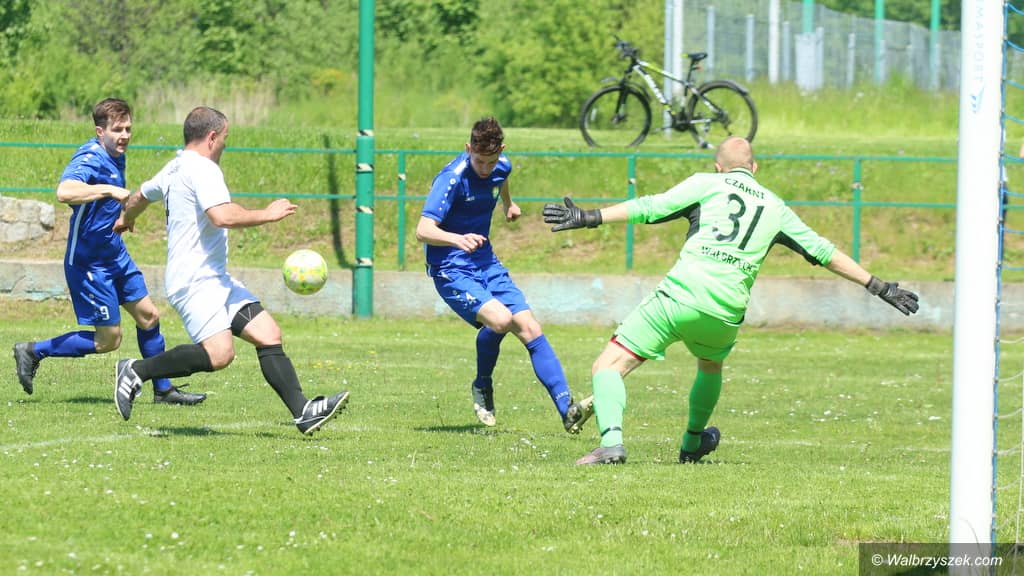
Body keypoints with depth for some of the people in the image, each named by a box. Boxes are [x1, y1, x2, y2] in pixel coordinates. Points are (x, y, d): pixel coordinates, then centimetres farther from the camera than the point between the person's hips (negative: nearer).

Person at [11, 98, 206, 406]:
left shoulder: (116, 157, 5)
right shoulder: (90, 159, -24)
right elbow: (64, 192, -46)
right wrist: (108, 190, -46)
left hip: (115, 255, 9)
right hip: (89, 262, -9)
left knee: (148, 315, 13)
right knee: (108, 340, -3)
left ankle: (164, 389, 26)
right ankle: (32, 352, 9)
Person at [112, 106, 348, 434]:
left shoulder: (174, 169, 20)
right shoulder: (202, 169, -12)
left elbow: (141, 195, 38)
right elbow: (223, 216, -27)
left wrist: (126, 219, 60)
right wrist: (267, 215, -13)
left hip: (215, 280, 11)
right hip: (195, 281, -11)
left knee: (268, 334, 1)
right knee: (218, 354, -25)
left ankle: (303, 412, -7)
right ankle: (136, 371, -10)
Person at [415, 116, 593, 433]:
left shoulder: (502, 167, 1)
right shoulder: (452, 178, -21)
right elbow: (423, 230, -29)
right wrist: (458, 239, -48)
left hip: (487, 264, 7)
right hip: (451, 272, -7)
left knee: (531, 329, -6)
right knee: (499, 319, -29)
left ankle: (567, 410, -7)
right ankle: (482, 386, -2)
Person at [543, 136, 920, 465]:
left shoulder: (708, 183, 11)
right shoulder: (775, 207, 21)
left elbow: (653, 208, -2)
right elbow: (823, 252, 22)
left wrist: (591, 217, -4)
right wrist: (878, 287, 29)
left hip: (679, 296, -4)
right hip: (727, 313, 4)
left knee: (608, 367, -3)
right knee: (711, 365, 39)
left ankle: (611, 440, -28)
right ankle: (692, 442, 49)